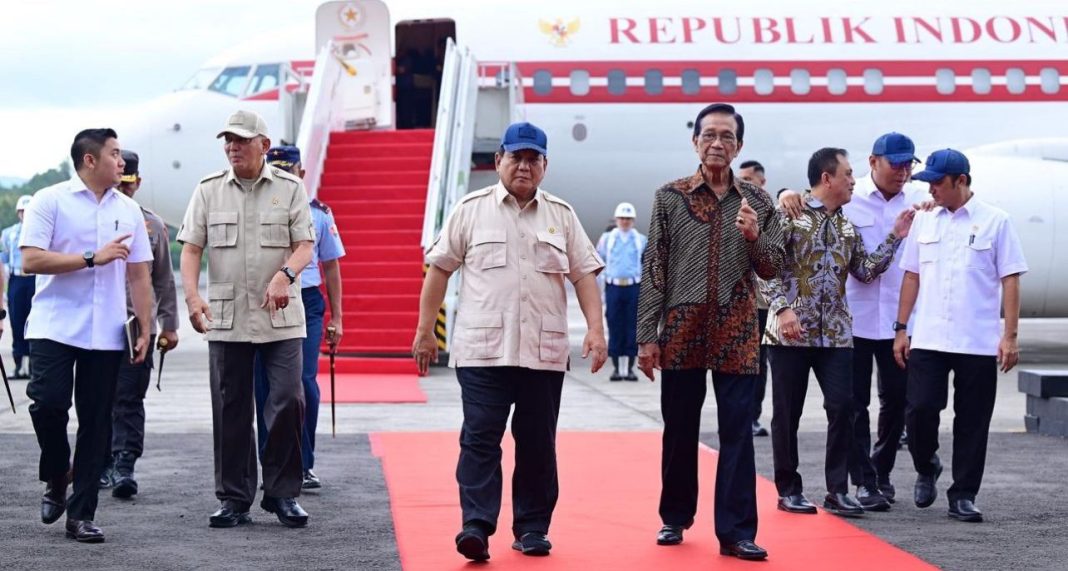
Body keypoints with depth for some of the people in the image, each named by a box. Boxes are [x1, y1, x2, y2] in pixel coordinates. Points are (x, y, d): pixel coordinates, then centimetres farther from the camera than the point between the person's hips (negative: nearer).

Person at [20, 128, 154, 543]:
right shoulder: (50, 202, -1)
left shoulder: (129, 211, 12)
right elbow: (31, 260, -11)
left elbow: (139, 276, 14)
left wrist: (145, 330, 7)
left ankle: (81, 514, 9)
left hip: (106, 334, 4)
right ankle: (55, 479, 14)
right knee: (49, 402, -15)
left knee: (96, 422, 2)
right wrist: (93, 258, -14)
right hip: (54, 327, -4)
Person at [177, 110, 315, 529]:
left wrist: (285, 275, -23)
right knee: (230, 409, 5)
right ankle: (233, 498, 15)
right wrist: (192, 296, -13)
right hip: (225, 317, 2)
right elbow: (191, 248, 4)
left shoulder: (290, 188, 4)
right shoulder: (208, 190, 8)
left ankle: (283, 493, 7)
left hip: (281, 316, -1)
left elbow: (305, 245, -2)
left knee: (288, 400, -8)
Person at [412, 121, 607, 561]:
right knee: (480, 439, -7)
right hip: (482, 350, -2)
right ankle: (476, 525, -8)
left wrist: (595, 329, -4)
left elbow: (584, 275, 8)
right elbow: (439, 269, 6)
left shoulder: (562, 216, 11)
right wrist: (425, 331, 2)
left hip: (544, 353, 2)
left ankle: (532, 529, 16)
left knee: (538, 443, 7)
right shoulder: (471, 210, 5)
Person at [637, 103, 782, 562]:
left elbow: (772, 268, 7)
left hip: (737, 334, 1)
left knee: (737, 433, -1)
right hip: (681, 331, 0)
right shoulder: (670, 197, 2)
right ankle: (676, 518, 25)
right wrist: (647, 335, -5)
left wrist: (754, 236, -14)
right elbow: (653, 269, 0)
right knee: (679, 430, 9)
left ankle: (736, 532, 3)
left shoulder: (756, 202, 7)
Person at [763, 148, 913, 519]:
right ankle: (788, 490, 14)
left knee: (843, 408, -3)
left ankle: (837, 491, 6)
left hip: (835, 334, 5)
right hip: (790, 334, -5)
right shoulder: (791, 215, -5)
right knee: (787, 413, 3)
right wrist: (783, 307, -20)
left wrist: (895, 238, 5)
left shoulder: (848, 227, 15)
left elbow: (866, 271, 12)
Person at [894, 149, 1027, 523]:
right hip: (927, 339, 2)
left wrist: (1010, 336, -8)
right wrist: (902, 329, 8)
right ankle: (926, 468, 23)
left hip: (979, 344, -2)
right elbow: (912, 277, 13)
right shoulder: (924, 221, 9)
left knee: (972, 422, 3)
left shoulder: (995, 222, -1)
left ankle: (963, 495, 13)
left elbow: (1010, 280, -2)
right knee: (919, 409, -5)